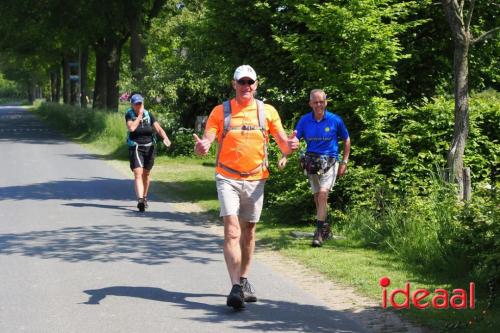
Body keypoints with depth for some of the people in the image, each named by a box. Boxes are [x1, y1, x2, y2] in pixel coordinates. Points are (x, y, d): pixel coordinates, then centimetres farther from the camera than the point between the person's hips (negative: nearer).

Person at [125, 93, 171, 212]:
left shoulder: (148, 115, 2)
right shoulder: (129, 115, -5)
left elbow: (158, 128, -7)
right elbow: (131, 127, -23)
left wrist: (165, 138, -25)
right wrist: (139, 115, -16)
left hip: (149, 147, 3)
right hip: (135, 147, -3)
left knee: (146, 174, 15)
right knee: (138, 174, -16)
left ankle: (144, 197, 34)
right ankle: (140, 200, -27)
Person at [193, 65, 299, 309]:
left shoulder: (268, 112, 4)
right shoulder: (220, 111, 0)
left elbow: (283, 145, 2)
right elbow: (207, 139, -8)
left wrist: (290, 145, -22)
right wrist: (202, 146, -32)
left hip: (255, 180, 3)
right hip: (227, 178, -3)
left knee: (248, 231, 14)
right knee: (232, 231, -15)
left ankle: (244, 280, 30)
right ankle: (235, 288, -21)